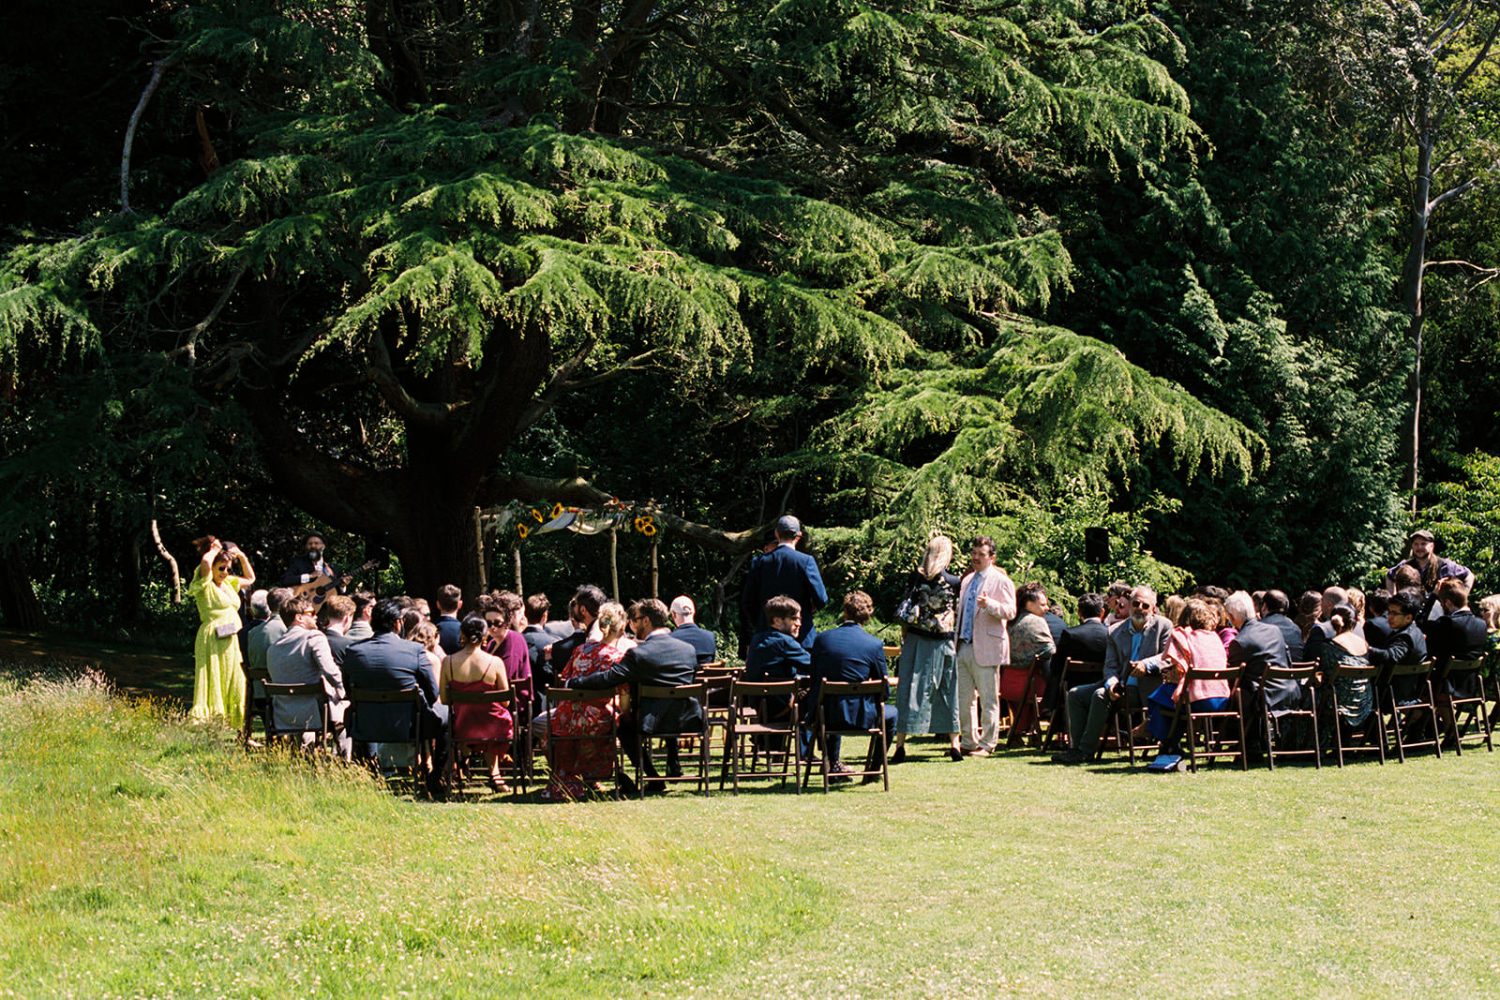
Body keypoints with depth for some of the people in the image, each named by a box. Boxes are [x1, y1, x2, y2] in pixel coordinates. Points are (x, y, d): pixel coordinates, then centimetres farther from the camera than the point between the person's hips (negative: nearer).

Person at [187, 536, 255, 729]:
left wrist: (242, 557, 19)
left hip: (230, 642, 8)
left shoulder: (229, 583, 17)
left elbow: (250, 578, 33)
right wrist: (214, 550, -7)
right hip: (212, 641, -8)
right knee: (213, 687, -10)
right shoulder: (205, 585, -6)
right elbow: (205, 561, -26)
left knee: (234, 689, 8)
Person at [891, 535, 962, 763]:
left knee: (910, 689, 3)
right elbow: (956, 615, -1)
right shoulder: (953, 582, -5)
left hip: (915, 639, 1)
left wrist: (904, 639, 10)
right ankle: (954, 744, 10)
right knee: (947, 690, 9)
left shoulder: (914, 577, -1)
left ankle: (900, 745, -2)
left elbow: (905, 611, 2)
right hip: (941, 642, -1)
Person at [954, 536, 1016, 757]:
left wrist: (989, 604, -30)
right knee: (962, 700, 10)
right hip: (963, 647, 7)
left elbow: (1010, 611, -14)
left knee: (988, 701, -2)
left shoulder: (1000, 581, -4)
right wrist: (956, 640, 20)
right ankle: (968, 742, 19)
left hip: (986, 648, -7)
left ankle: (986, 745, 3)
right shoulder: (967, 581, 19)